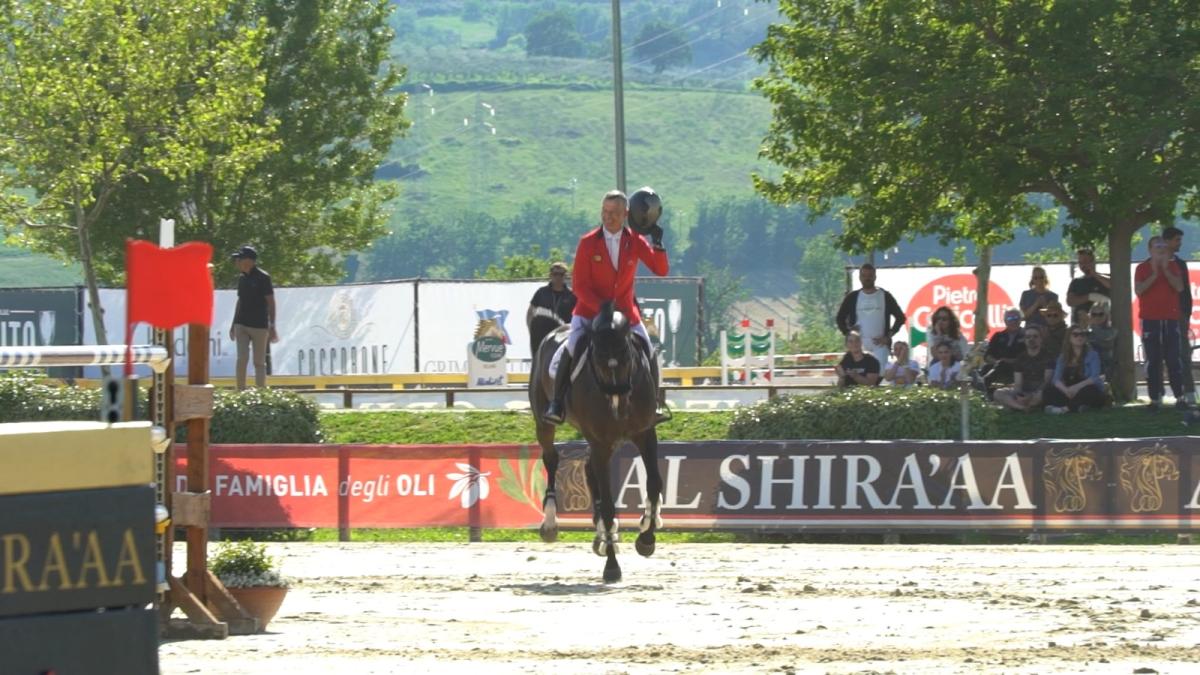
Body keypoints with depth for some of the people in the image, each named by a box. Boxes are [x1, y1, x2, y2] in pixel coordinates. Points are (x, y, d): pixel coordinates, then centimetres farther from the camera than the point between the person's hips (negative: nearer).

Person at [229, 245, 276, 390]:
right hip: (241, 324, 5)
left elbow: (271, 302, -9)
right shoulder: (242, 278, 11)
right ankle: (240, 392, -3)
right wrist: (233, 324, 22)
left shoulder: (263, 277, -9)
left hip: (259, 325, -5)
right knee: (242, 359, -6)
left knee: (259, 362, 0)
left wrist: (272, 326, -13)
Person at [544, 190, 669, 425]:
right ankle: (558, 403, -14)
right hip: (589, 310, -2)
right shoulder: (588, 243, -9)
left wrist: (658, 244, -23)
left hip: (625, 311, 2)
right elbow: (579, 285, -9)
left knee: (649, 355, -3)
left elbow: (662, 270, -7)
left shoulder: (635, 241, -3)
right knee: (572, 349, -24)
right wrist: (601, 308, -21)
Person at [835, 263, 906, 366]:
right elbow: (840, 318, 15)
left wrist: (888, 336, -2)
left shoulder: (885, 296, 4)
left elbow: (900, 317, 7)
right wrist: (848, 334, 0)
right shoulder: (852, 297, 8)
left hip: (880, 345, -1)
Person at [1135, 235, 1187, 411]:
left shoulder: (1173, 266, 8)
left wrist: (1166, 270, -13)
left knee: (1174, 359, -2)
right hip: (1150, 319, -1)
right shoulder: (1142, 268, 2)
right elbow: (1138, 290, -11)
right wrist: (1154, 274, -16)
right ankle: (1155, 399, -3)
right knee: (1153, 360, -3)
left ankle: (1180, 397, -3)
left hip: (1171, 319, 1)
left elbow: (1179, 287, -6)